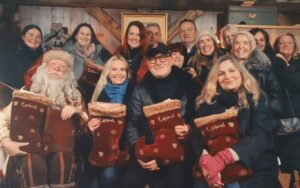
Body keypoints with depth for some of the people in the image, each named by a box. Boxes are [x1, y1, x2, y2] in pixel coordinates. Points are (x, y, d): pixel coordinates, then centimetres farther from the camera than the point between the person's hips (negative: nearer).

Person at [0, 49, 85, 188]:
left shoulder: (73, 97, 16)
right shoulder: (28, 93, 10)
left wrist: (75, 109, -5)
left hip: (60, 148, 1)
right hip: (29, 148, -1)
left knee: (62, 160, -32)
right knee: (33, 163, -34)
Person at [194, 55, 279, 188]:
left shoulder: (257, 100, 2)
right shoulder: (208, 102, 7)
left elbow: (259, 137, -13)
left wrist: (221, 160, -27)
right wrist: (205, 160, -26)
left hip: (254, 168, -1)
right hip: (216, 168, 2)